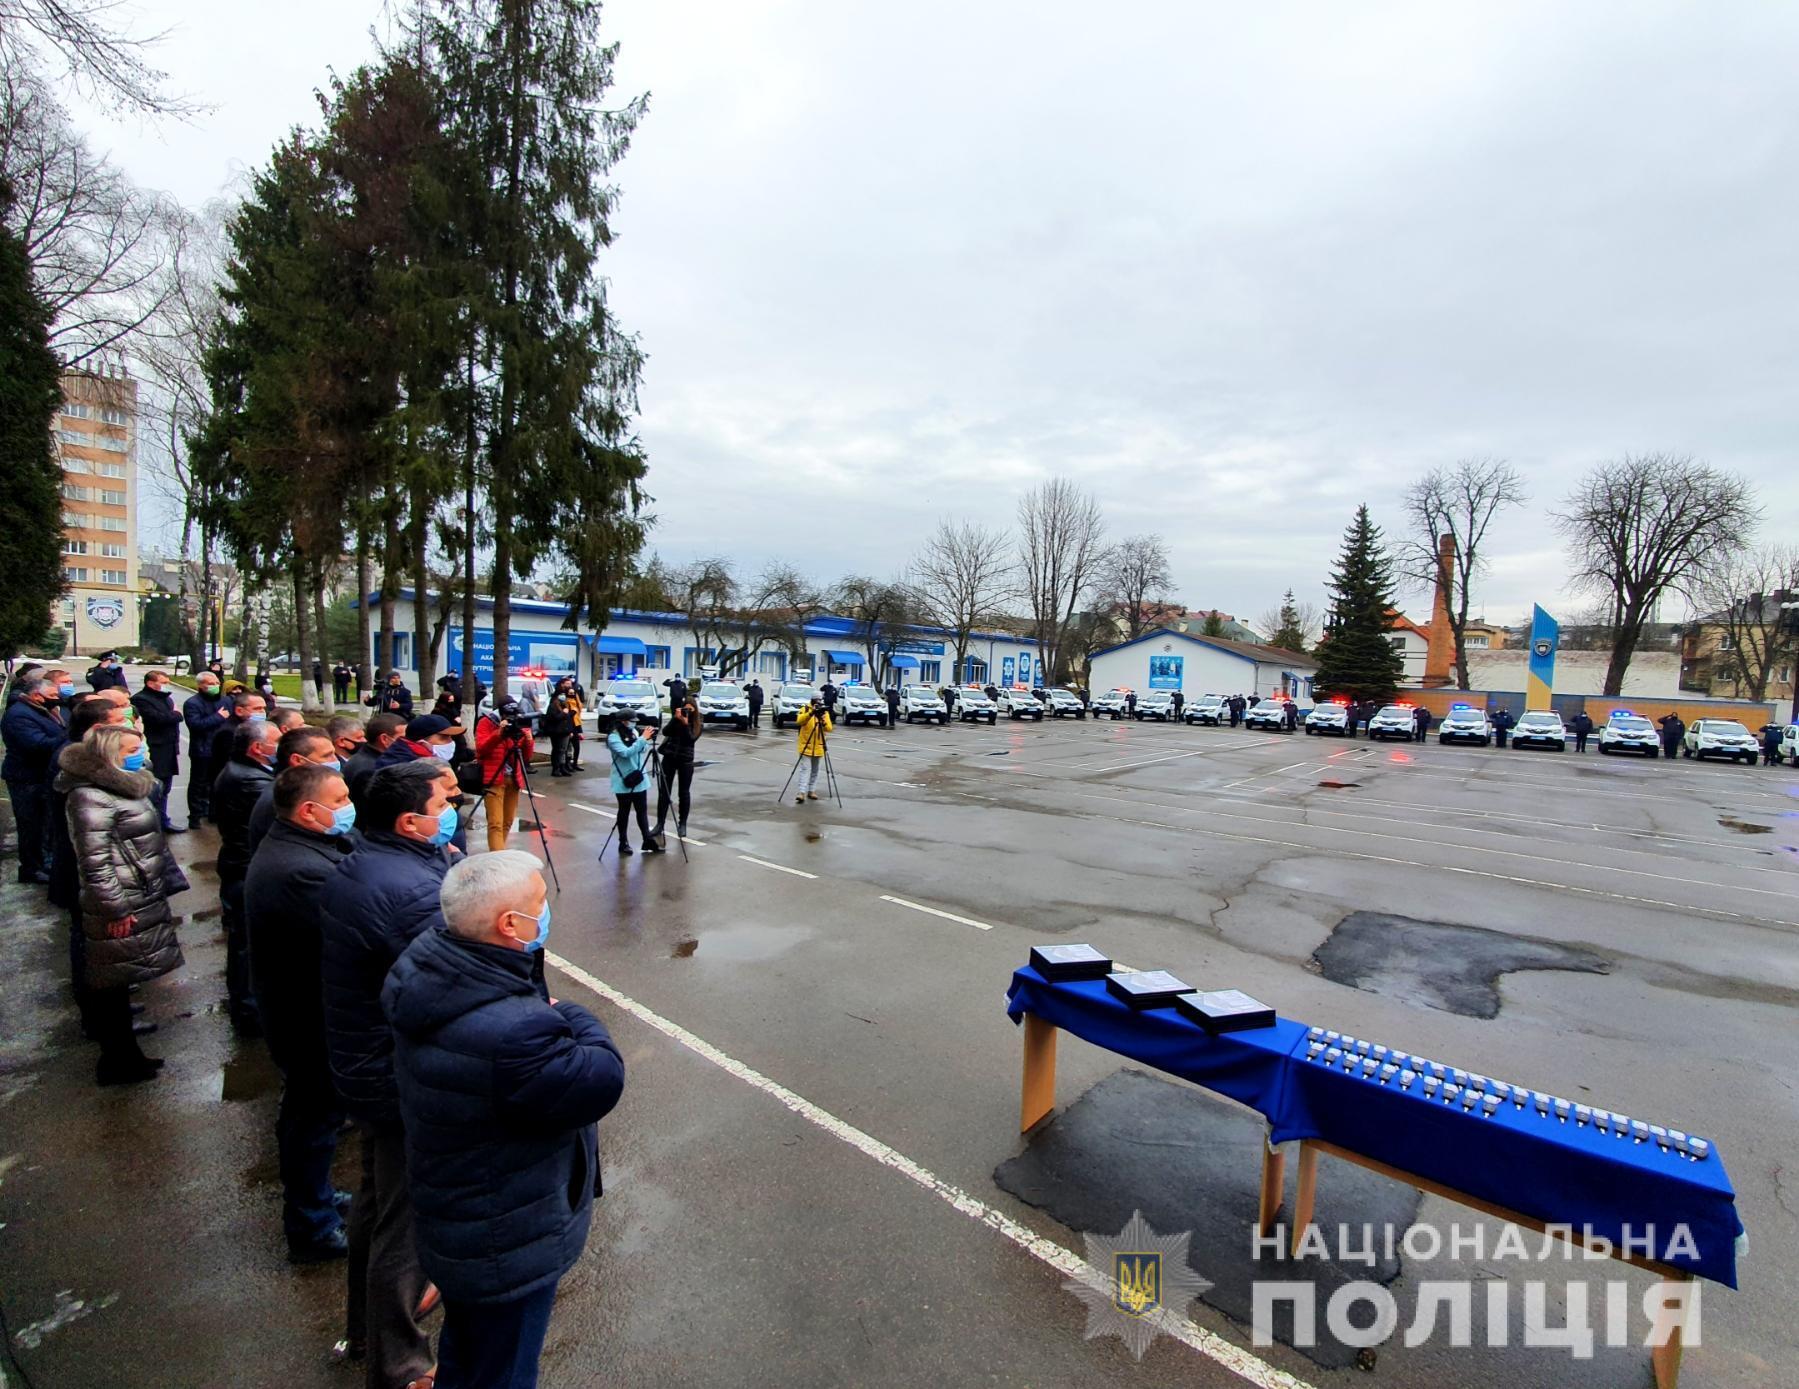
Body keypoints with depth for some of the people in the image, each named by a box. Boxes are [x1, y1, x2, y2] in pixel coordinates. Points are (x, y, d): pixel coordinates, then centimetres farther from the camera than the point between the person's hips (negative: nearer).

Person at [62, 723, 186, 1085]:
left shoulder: (122, 787, 12)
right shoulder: (91, 797, -19)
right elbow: (94, 861, -21)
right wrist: (115, 910, -20)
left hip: (142, 901, 10)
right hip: (122, 911, -10)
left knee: (117, 984, 19)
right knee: (111, 986, 4)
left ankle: (124, 1056, 29)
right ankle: (116, 1064, 15)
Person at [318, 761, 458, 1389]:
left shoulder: (348, 872, 0)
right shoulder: (416, 891, -31)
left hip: (358, 1065, 10)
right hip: (408, 1083, -10)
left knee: (377, 1194, 29)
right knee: (407, 1220, 10)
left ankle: (369, 1320, 51)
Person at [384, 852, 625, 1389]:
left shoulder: (422, 960, -13)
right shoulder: (512, 1034, -42)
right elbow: (603, 1079, -29)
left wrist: (548, 1017, -12)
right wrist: (574, 1017, -15)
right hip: (506, 1251, -8)